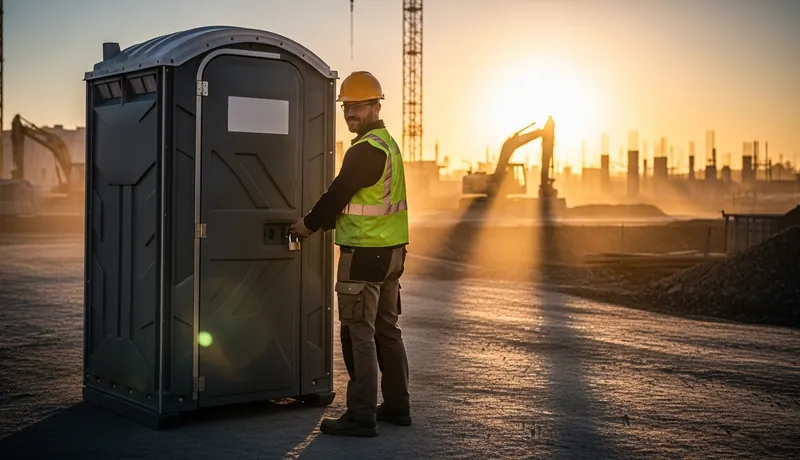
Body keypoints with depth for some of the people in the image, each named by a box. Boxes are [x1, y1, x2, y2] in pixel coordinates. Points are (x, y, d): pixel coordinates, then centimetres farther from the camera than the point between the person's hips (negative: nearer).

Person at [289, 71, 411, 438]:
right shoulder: (388, 144, 15)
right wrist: (321, 222, 16)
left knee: (359, 334, -6)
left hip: (364, 253, -10)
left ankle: (361, 416, -4)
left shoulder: (366, 149, -16)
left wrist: (309, 224, 2)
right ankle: (396, 406, 23)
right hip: (391, 251, 10)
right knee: (386, 329, 15)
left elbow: (338, 194, -13)